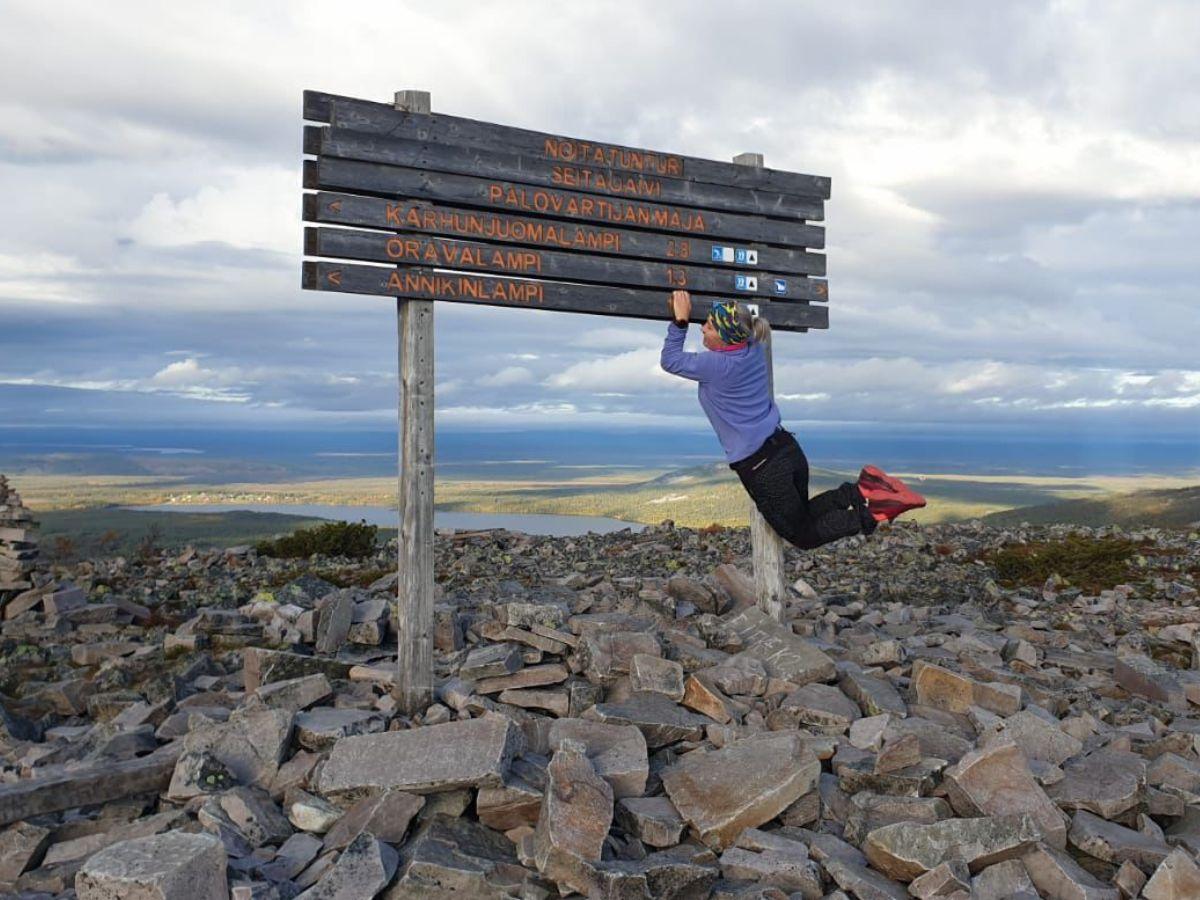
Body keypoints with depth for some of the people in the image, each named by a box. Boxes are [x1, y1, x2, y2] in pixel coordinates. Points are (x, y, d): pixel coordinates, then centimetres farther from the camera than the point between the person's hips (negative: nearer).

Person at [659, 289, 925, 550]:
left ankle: (869, 513, -11)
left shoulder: (715, 365, -18)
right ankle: (859, 492, 3)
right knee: (802, 515, 28)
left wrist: (680, 320, 1)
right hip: (788, 449, 7)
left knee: (804, 536, 11)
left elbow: (670, 360, -2)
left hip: (762, 469, -7)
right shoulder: (753, 350, 2)